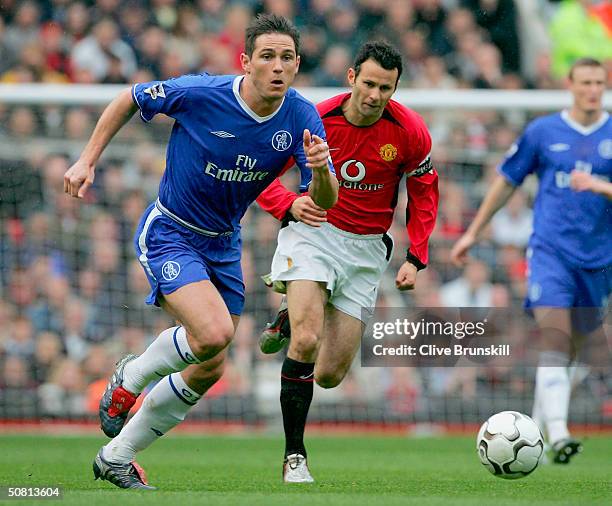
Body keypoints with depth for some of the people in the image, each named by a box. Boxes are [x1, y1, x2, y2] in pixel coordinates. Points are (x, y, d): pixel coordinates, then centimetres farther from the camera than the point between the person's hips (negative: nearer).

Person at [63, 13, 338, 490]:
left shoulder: (302, 117, -13)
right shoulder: (199, 93, -23)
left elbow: (324, 201, -16)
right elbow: (130, 100, -5)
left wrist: (320, 170, -39)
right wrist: (87, 161, -8)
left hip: (223, 244, 6)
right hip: (168, 233, -6)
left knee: (208, 370, 8)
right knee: (215, 332, -28)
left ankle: (116, 456, 26)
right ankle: (131, 377, 3)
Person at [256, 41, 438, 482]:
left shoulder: (411, 132, -11)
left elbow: (424, 192, 7)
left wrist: (415, 259, -1)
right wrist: (290, 205, -24)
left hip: (367, 248, 2)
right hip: (315, 230, -2)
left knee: (329, 376, 1)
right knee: (306, 344, -26)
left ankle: (292, 321, 34)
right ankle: (294, 456, -12)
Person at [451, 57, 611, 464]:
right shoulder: (542, 132, 3)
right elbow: (507, 182, 14)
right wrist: (473, 232, 17)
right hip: (550, 250, -2)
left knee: (571, 346, 12)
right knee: (555, 339, -20)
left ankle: (537, 423, 32)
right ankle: (559, 434, -30)